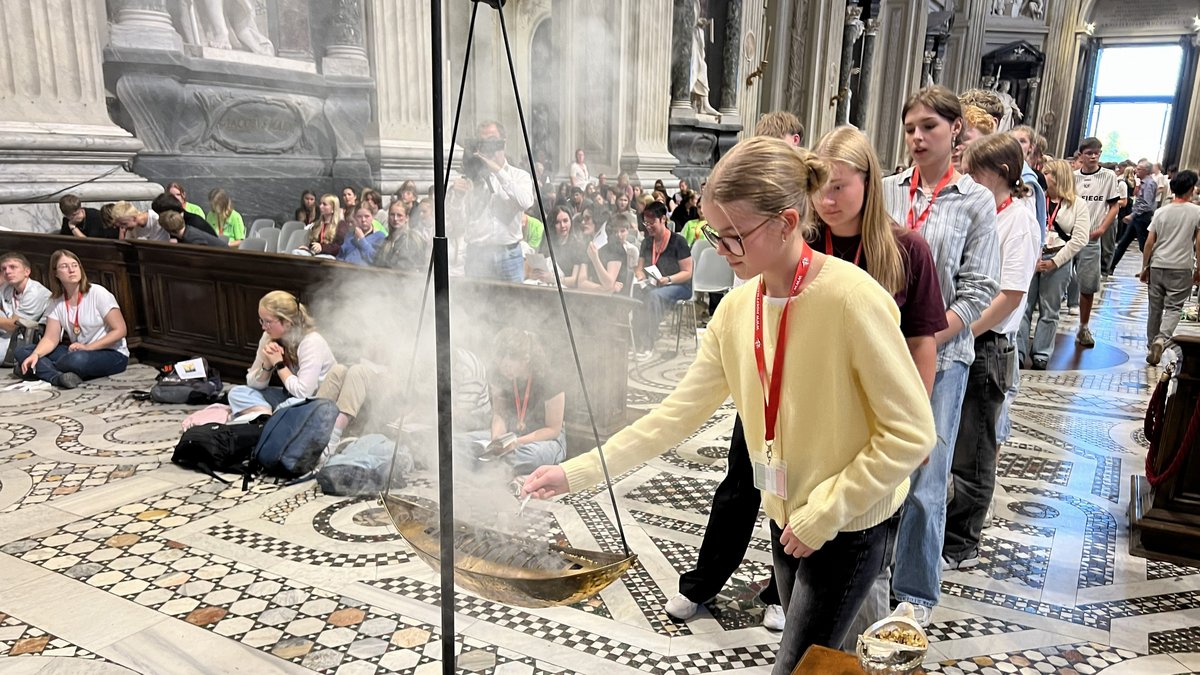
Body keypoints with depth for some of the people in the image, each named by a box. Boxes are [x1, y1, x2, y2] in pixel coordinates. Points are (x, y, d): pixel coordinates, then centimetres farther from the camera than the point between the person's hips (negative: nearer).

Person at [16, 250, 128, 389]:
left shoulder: (98, 293, -10)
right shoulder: (57, 302, 6)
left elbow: (120, 330, -13)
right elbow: (51, 338, 0)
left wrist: (88, 347, -21)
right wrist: (35, 355, -20)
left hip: (112, 353, -6)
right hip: (78, 352, 6)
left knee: (78, 359, -39)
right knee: (22, 352, -8)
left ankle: (45, 370, -8)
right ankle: (60, 378, -32)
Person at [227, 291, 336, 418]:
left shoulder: (311, 342, -22)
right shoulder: (269, 337, -2)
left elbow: (302, 393, -28)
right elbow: (254, 384, 2)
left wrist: (278, 364, -19)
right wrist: (267, 364, -17)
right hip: (290, 397, 7)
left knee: (294, 404, -39)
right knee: (237, 392, -7)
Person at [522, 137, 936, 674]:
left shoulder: (852, 299, -25)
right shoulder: (737, 308, -5)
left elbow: (911, 433, -20)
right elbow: (679, 410, -4)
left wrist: (824, 513, -19)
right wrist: (578, 471, -8)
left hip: (849, 525, -6)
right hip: (787, 517, 6)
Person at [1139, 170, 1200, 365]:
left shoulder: (1161, 212, 3)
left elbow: (1149, 243, 4)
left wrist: (1145, 267, 13)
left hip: (1157, 266, 3)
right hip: (1181, 269, -2)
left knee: (1155, 309, 11)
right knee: (1173, 308, 3)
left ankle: (1151, 347, 17)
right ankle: (1162, 339, -22)